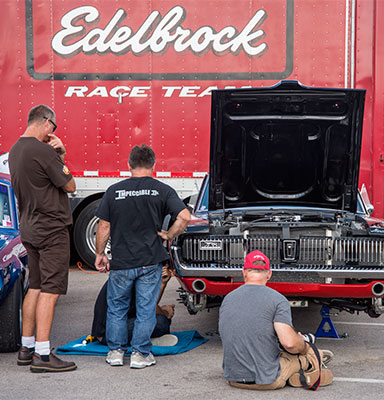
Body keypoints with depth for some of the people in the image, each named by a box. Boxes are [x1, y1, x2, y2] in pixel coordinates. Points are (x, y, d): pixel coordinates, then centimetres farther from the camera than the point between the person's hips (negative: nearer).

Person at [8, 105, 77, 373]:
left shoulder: (15, 151, 12)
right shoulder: (43, 151, -17)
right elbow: (70, 186, -10)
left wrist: (58, 154, 4)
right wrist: (60, 157, 2)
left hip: (30, 228, 9)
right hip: (52, 229, -9)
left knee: (36, 288, 14)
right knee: (50, 290, -7)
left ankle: (26, 348, 19)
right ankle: (42, 355, -8)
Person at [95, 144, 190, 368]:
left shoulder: (114, 191, 1)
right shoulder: (162, 190, -3)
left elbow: (104, 227, 2)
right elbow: (185, 217, -14)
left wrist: (100, 254, 12)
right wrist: (169, 236, 0)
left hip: (121, 262, 1)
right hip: (150, 262, -1)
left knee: (117, 308, 17)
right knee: (146, 309, 8)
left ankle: (116, 351, 20)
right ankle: (141, 353, 10)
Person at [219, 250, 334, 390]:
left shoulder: (227, 299, 5)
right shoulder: (278, 300, -11)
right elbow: (289, 343, -22)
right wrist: (305, 346, 2)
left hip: (233, 379, 5)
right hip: (267, 381, -5)